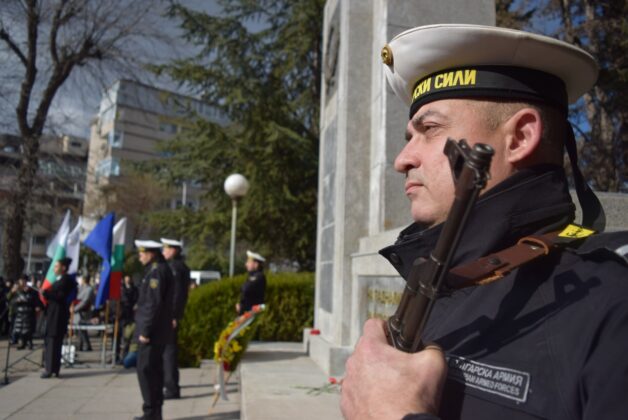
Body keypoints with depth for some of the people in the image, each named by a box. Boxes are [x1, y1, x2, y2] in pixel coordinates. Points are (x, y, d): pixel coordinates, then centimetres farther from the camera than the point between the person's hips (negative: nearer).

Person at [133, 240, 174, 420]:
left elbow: (154, 304, -22)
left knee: (146, 370, -4)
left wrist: (145, 331, -20)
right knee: (154, 370, 14)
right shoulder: (157, 269, 16)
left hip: (152, 331, -10)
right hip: (158, 331, 10)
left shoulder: (157, 271, -16)